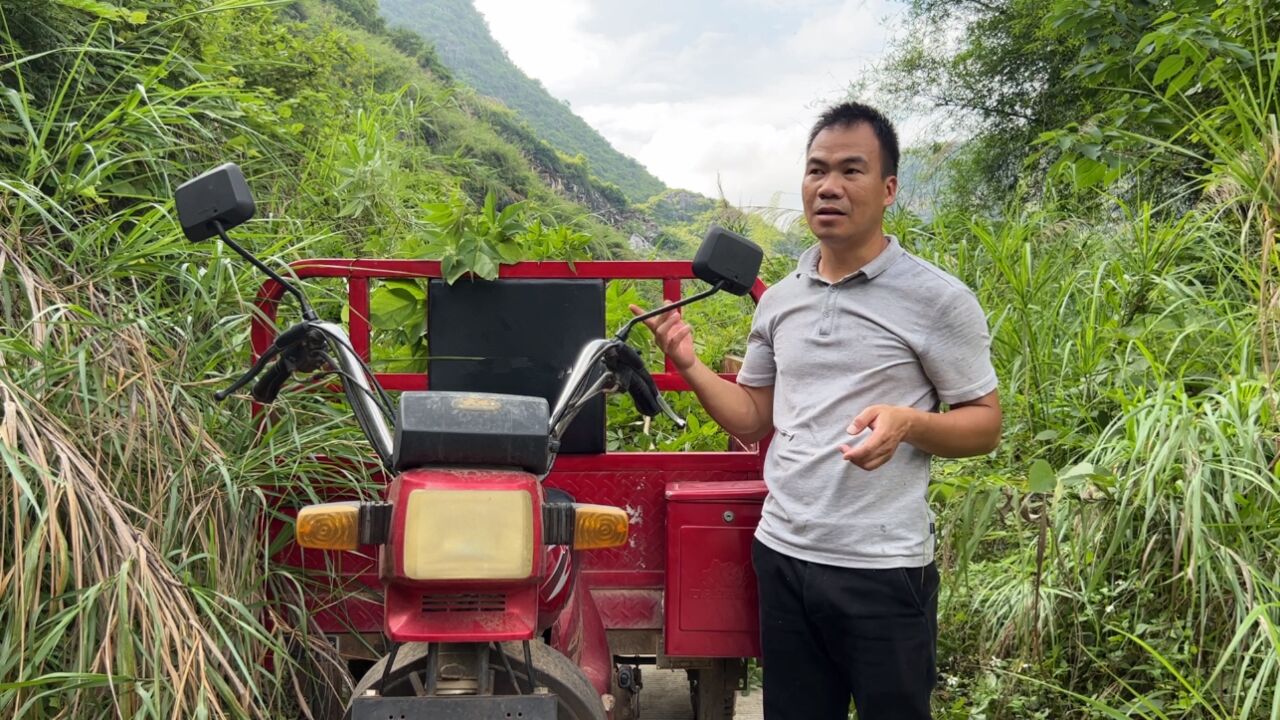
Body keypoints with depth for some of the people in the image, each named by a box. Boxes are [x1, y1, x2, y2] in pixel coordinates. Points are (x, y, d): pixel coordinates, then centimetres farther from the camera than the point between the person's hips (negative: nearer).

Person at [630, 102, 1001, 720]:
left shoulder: (938, 299, -8)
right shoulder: (778, 300, 9)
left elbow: (985, 424, -4)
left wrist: (907, 422, -23)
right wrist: (689, 366, -1)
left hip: (882, 568, -5)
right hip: (781, 554, 5)